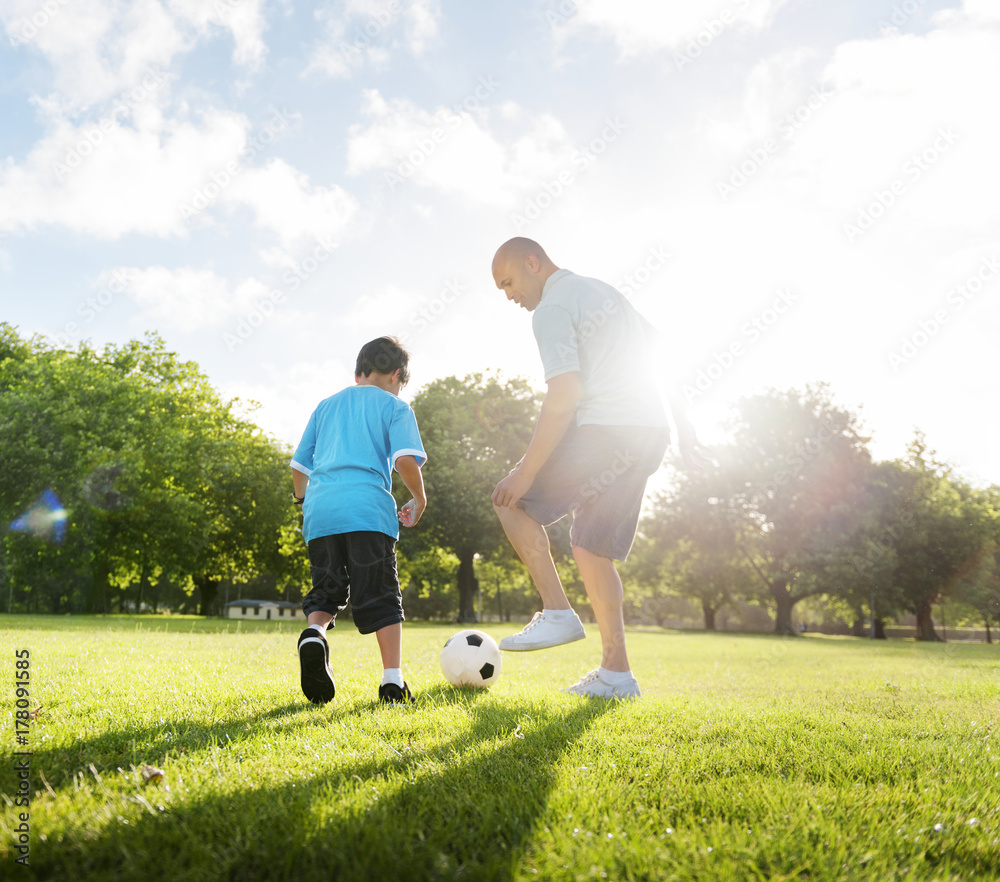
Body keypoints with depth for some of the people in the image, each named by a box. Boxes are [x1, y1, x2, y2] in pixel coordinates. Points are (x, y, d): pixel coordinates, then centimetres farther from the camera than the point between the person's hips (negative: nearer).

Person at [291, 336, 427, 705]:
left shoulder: (326, 405, 25)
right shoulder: (395, 407, 11)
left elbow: (298, 465, 23)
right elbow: (406, 459, -5)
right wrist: (419, 500, 10)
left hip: (319, 509, 4)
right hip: (368, 508, -4)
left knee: (327, 591, 14)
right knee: (380, 596, 2)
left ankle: (314, 633, -16)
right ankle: (393, 679, -3)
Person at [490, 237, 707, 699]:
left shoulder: (551, 309, -5)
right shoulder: (603, 291, 24)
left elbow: (564, 396, -17)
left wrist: (526, 471, -16)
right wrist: (682, 427, 27)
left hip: (605, 430, -9)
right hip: (649, 434, 9)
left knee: (512, 501, 6)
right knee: (592, 548, 12)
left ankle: (558, 613, 1)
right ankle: (616, 672, 13)